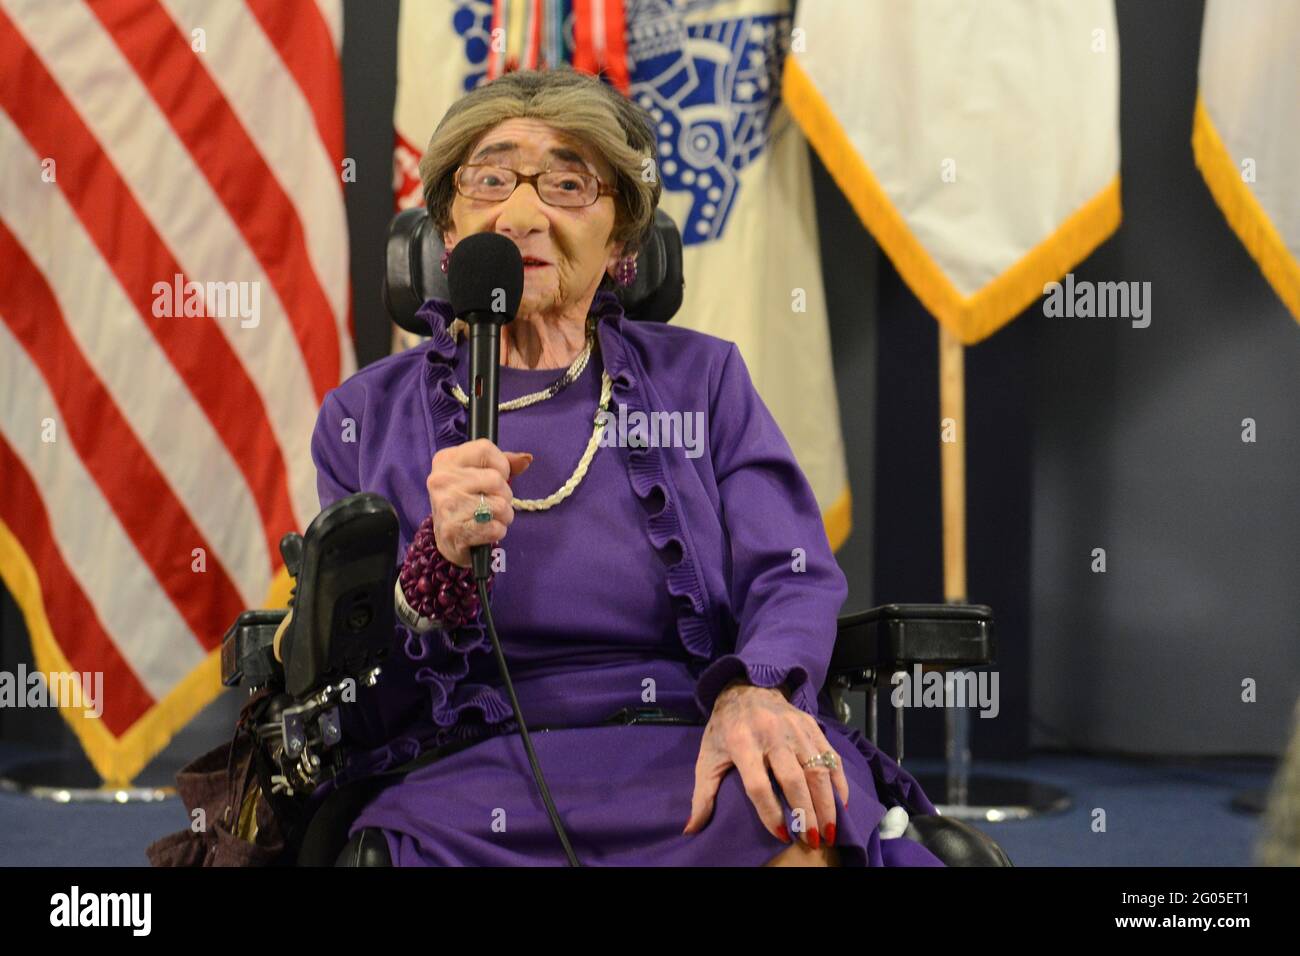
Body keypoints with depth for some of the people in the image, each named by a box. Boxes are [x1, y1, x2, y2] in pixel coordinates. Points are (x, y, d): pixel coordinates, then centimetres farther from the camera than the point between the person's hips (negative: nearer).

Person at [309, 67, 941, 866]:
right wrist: (438, 559, -10)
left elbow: (794, 579, 5)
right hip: (479, 783, 0)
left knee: (800, 820, -37)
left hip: (692, 763, 0)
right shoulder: (365, 418, 14)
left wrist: (755, 695, -19)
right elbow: (355, 710, 11)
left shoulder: (702, 379, 16)